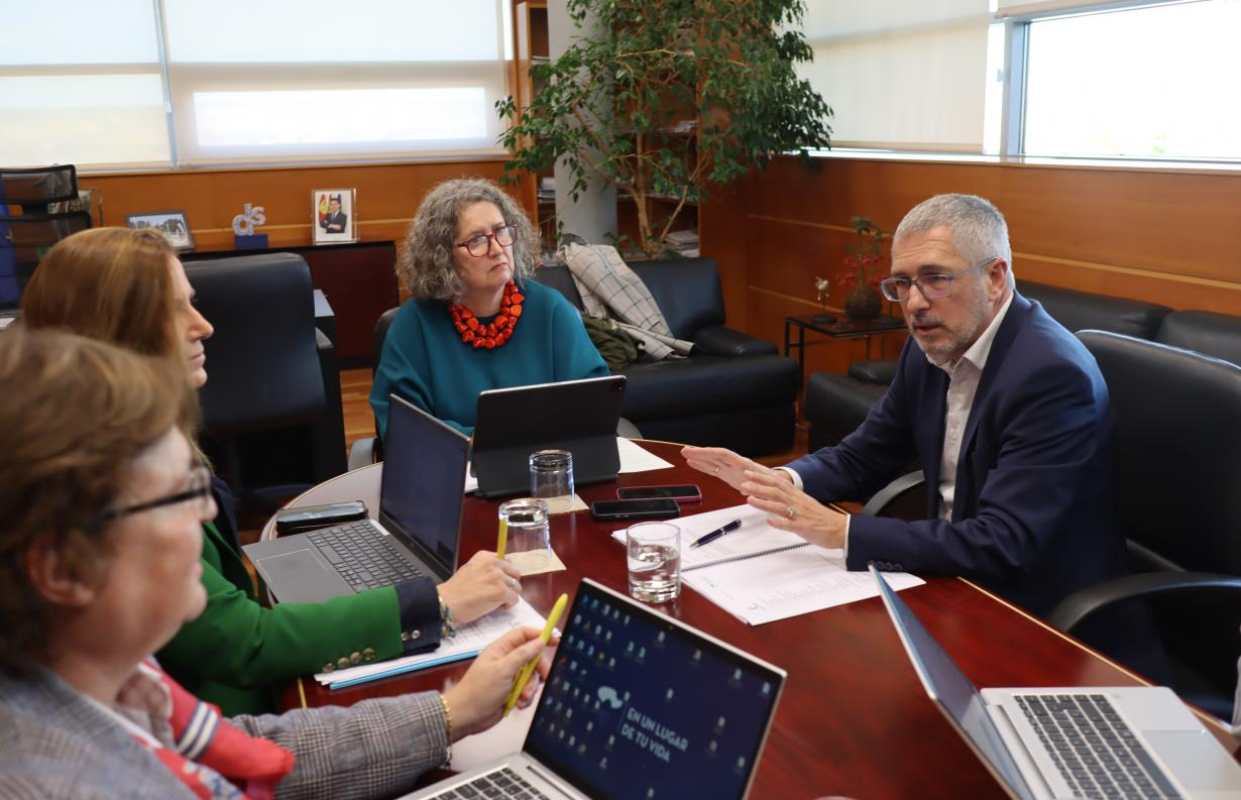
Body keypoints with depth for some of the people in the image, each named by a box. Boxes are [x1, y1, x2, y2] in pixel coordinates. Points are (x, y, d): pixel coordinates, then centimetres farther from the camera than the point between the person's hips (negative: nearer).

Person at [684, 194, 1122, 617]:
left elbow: (1001, 546, -29)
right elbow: (864, 457, 9)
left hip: (1033, 609, -6)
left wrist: (841, 531, -31)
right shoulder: (931, 346, -1)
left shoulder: (1053, 375, -25)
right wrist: (779, 481, -12)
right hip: (953, 573, 7)